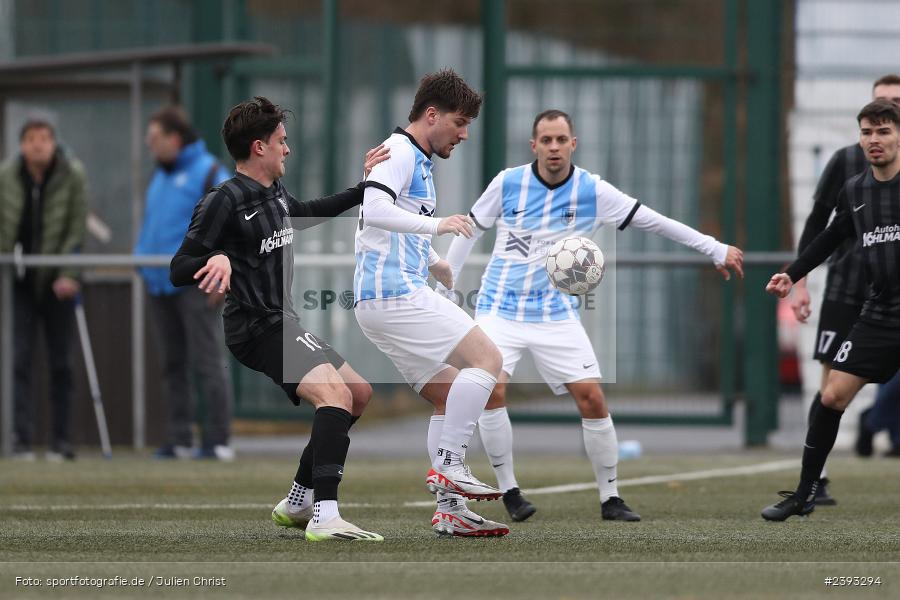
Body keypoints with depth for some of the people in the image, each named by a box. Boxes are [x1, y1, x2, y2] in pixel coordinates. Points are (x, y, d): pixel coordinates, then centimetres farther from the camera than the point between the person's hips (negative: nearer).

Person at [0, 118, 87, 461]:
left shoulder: (73, 175, -7)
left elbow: (77, 228, -8)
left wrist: (69, 274, -16)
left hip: (57, 280, -1)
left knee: (61, 362, 3)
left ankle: (61, 441, 8)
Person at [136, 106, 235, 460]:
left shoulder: (210, 174, -7)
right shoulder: (159, 176, 19)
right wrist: (141, 260, 16)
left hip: (195, 285, -8)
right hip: (161, 285, 8)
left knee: (208, 363, -7)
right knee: (172, 365, 9)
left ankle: (218, 441, -6)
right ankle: (178, 441, 12)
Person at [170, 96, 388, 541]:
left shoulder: (275, 195, 13)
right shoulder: (224, 202, -14)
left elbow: (309, 213, 36)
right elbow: (179, 270, -16)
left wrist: (364, 188, 33)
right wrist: (217, 259, -36)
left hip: (281, 321, 11)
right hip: (257, 326, -11)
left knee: (360, 393, 21)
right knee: (335, 392, -30)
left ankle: (297, 503, 27)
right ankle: (325, 517, -44)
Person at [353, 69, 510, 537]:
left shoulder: (418, 162, 23)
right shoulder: (399, 152, -9)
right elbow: (373, 208, -26)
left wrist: (431, 262, 27)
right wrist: (436, 225, -34)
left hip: (383, 299, 10)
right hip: (396, 293, -10)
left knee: (450, 398, 10)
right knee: (486, 359, -15)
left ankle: (450, 510, 8)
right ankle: (448, 466, -18)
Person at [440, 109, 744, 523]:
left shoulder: (593, 191, -7)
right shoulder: (508, 183, -7)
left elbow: (654, 222, 0)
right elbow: (470, 229, 6)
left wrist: (715, 250, 1)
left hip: (556, 315, 1)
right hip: (500, 309, -1)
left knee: (592, 399, -8)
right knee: (491, 390, -21)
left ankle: (610, 498, 7)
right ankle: (509, 492, -6)